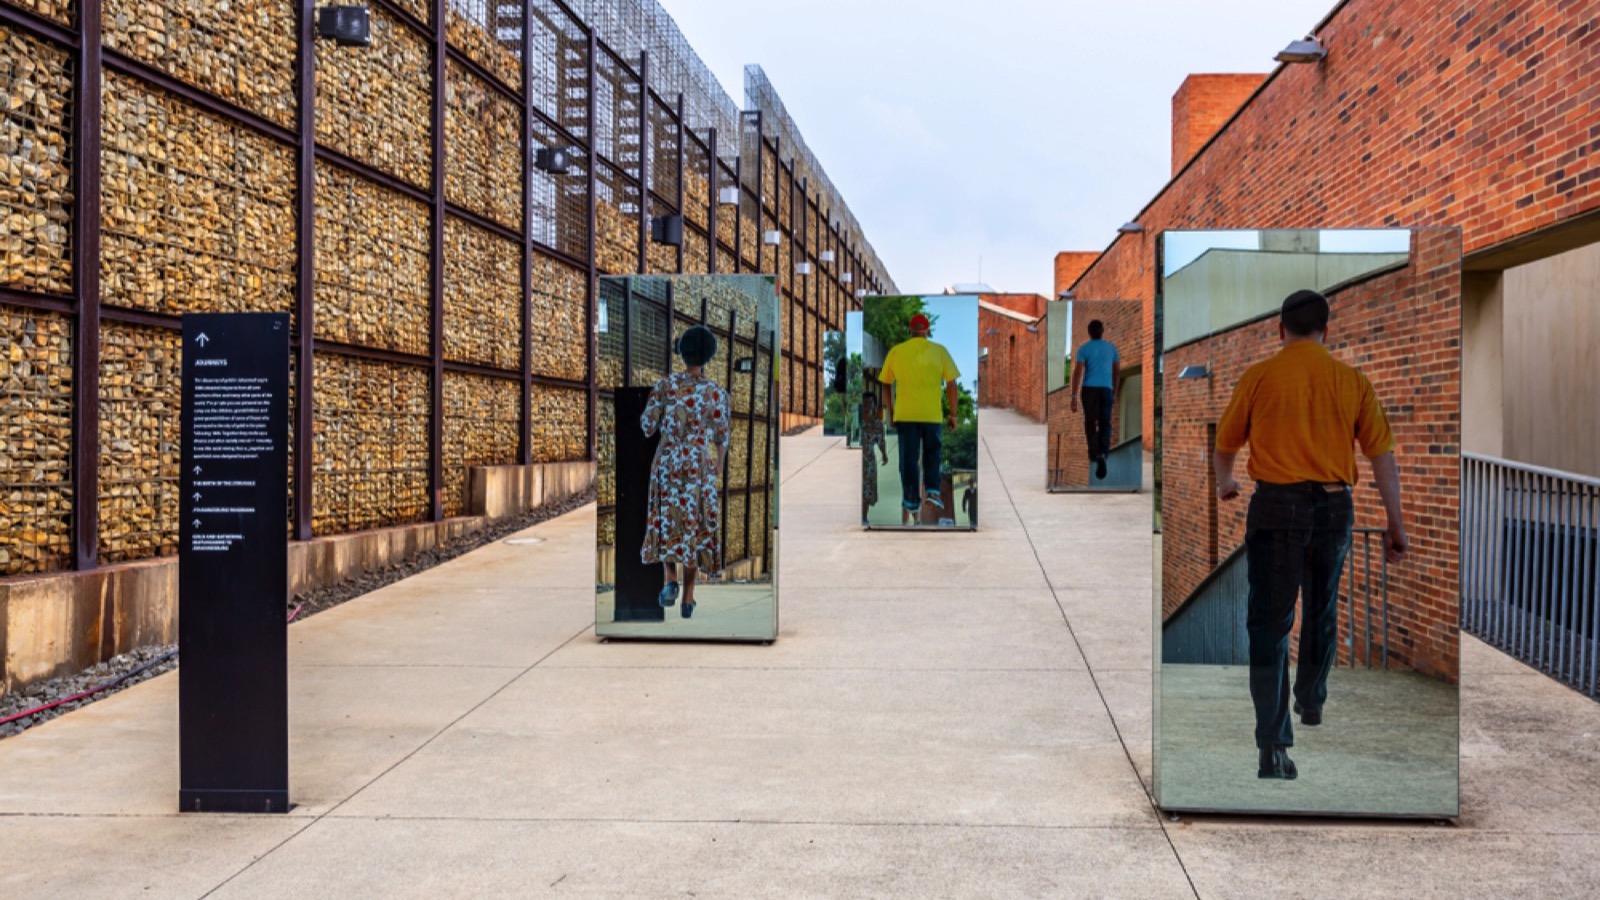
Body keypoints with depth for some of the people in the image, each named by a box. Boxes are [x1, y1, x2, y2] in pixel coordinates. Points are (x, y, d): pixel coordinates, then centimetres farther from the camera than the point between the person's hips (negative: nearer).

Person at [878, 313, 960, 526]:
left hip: (905, 414, 0)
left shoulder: (895, 351, 3)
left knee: (908, 459, 7)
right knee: (932, 454, 19)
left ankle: (912, 502, 8)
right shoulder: (939, 351, 0)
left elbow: (885, 385, 7)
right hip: (932, 414, 0)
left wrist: (891, 413, 16)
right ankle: (933, 491, 4)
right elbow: (951, 384, -3)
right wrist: (953, 414, 4)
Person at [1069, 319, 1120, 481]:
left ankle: (1093, 455, 20)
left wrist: (1074, 397, -9)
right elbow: (1117, 371, 13)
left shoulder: (1083, 349, 0)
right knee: (1105, 424, 4)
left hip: (1089, 389, -1)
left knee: (1090, 423, 14)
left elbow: (1078, 372, -9)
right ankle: (1102, 453, -22)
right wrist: (1115, 392, 24)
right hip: (1106, 389, 1)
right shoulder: (1111, 347, 9)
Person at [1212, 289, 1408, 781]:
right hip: (1334, 505, 3)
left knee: (1270, 622, -3)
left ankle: (1273, 744, -12)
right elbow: (1382, 454, 1)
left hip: (1275, 505, -3)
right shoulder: (1352, 381, 3)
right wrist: (1395, 525, 6)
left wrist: (1225, 484, 31)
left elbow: (1225, 446, 10)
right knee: (1321, 612, 23)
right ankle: (1311, 702, 45)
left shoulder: (1258, 377, 0)